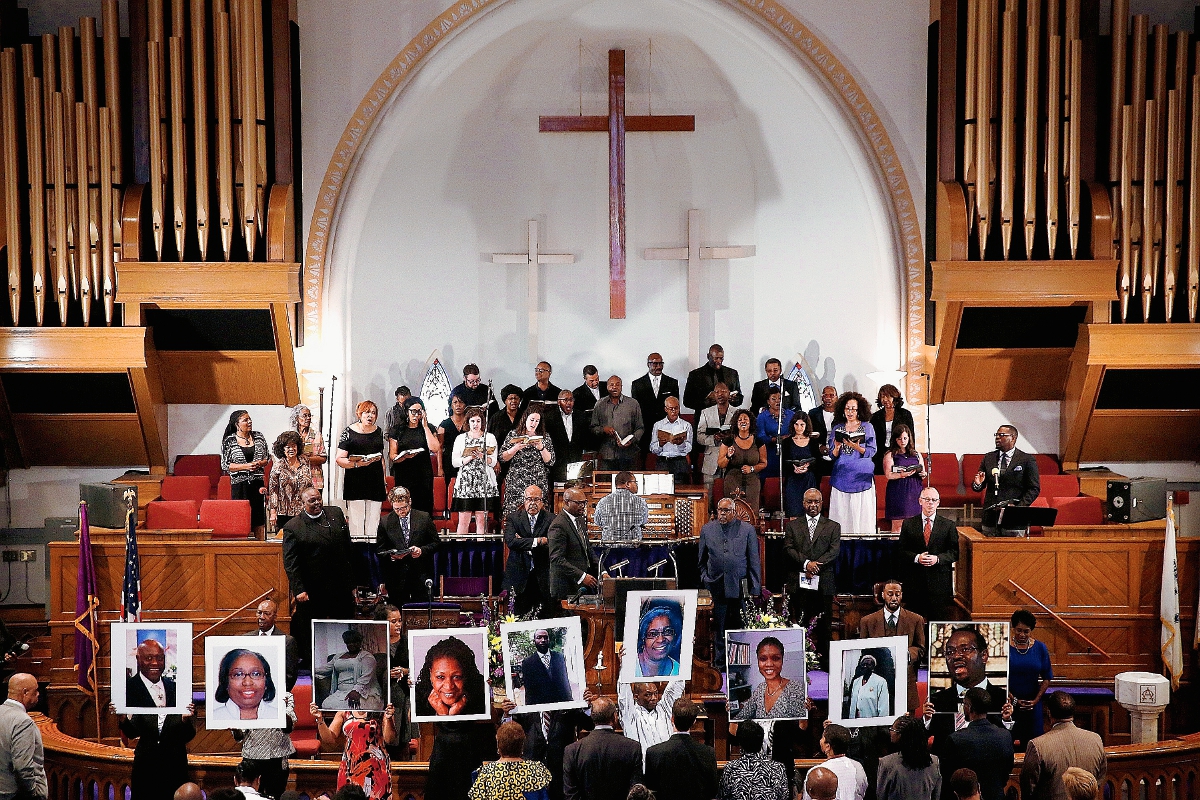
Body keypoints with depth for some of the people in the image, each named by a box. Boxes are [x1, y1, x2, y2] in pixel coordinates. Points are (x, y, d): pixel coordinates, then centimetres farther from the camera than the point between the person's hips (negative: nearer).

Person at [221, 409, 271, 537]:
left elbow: (268, 458, 14)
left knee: (259, 519, 3)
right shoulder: (229, 441, -1)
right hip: (239, 483, -3)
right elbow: (225, 465, -3)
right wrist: (246, 466, -13)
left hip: (257, 482, 3)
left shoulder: (258, 437, 8)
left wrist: (260, 463, -8)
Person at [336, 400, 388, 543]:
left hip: (375, 483, 4)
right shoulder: (349, 432, 0)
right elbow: (339, 459, -5)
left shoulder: (379, 432, 14)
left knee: (373, 523, 2)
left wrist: (384, 483, 16)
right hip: (355, 483, -4)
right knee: (356, 522, -6)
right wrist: (357, 464, -21)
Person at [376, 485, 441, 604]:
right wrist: (391, 555, -12)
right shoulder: (385, 522, 5)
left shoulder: (424, 518, 3)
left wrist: (422, 550, -12)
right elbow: (379, 549, 8)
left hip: (421, 575, 0)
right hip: (396, 577, 1)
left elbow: (436, 543, 7)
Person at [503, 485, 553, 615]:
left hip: (543, 578, 0)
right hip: (519, 577, 0)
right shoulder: (514, 519, 5)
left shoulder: (550, 519, 1)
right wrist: (537, 541, -16)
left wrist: (524, 543, -10)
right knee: (518, 617, 2)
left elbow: (551, 545, -11)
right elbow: (510, 541, -12)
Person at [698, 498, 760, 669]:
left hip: (740, 586, -1)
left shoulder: (747, 529, 4)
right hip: (717, 587, 2)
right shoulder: (707, 529, 10)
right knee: (718, 627, 5)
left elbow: (754, 561, 4)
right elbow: (702, 560, 17)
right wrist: (705, 578, 5)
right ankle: (719, 662, 13)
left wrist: (755, 588, 1)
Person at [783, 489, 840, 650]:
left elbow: (834, 551, -1)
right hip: (799, 583, 0)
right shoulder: (792, 525, 13)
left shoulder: (833, 527, 12)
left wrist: (816, 566, -13)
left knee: (824, 627, 0)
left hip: (824, 583, 0)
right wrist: (806, 563, -14)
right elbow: (788, 549, 1)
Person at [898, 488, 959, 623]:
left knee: (939, 619, 1)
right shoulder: (908, 524, 8)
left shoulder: (948, 525, 7)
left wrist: (938, 559, -13)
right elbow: (901, 551, 5)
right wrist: (916, 558, -13)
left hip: (940, 581, 0)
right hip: (915, 581, 0)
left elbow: (954, 552, 4)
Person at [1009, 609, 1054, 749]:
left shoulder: (1040, 648, 2)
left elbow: (1047, 678, 6)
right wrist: (1014, 700, -10)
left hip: (1032, 705, 2)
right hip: (1009, 703, -2)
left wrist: (1036, 700, -4)